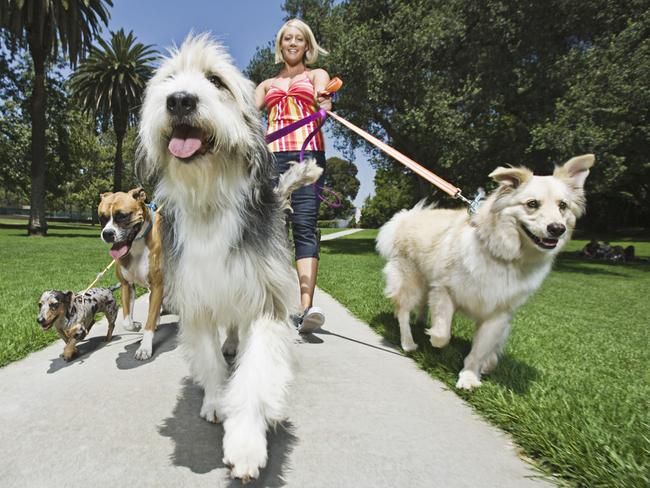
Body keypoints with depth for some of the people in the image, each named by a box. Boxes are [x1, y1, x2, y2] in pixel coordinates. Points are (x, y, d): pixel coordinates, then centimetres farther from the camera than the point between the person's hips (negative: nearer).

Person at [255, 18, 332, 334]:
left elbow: (323, 101, -3)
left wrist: (325, 102, -26)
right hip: (273, 156, 3)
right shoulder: (268, 84, 29)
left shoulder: (316, 75, 20)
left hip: (307, 153, -3)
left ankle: (307, 306, -26)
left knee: (304, 226, -18)